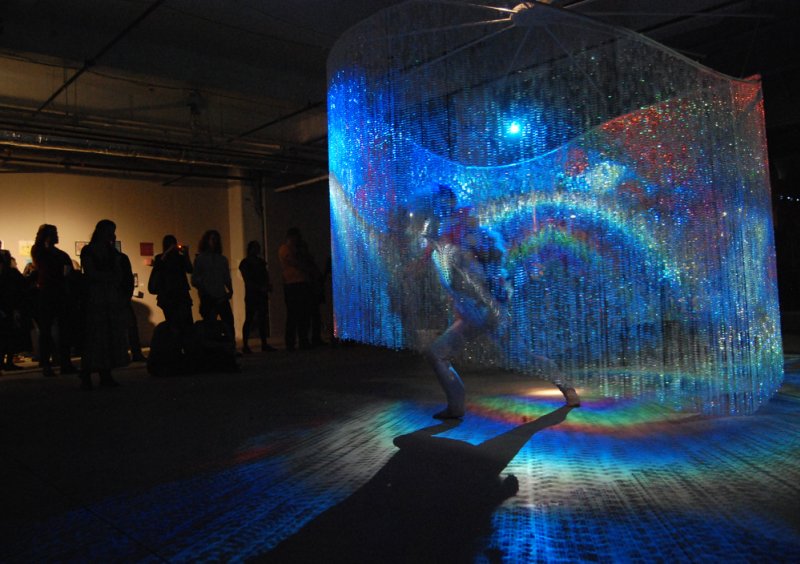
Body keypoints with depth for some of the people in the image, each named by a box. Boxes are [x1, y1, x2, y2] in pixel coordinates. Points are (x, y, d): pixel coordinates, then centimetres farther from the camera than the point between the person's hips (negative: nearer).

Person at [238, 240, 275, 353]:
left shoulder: (261, 262, 17)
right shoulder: (245, 263, -1)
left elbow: (266, 277, 15)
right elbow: (247, 281, -9)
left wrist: (267, 286, -6)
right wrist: (261, 287, -18)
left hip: (262, 294, 6)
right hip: (251, 294, -6)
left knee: (263, 319, 5)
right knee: (249, 319, -7)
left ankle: (264, 344, 7)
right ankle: (245, 345, -6)